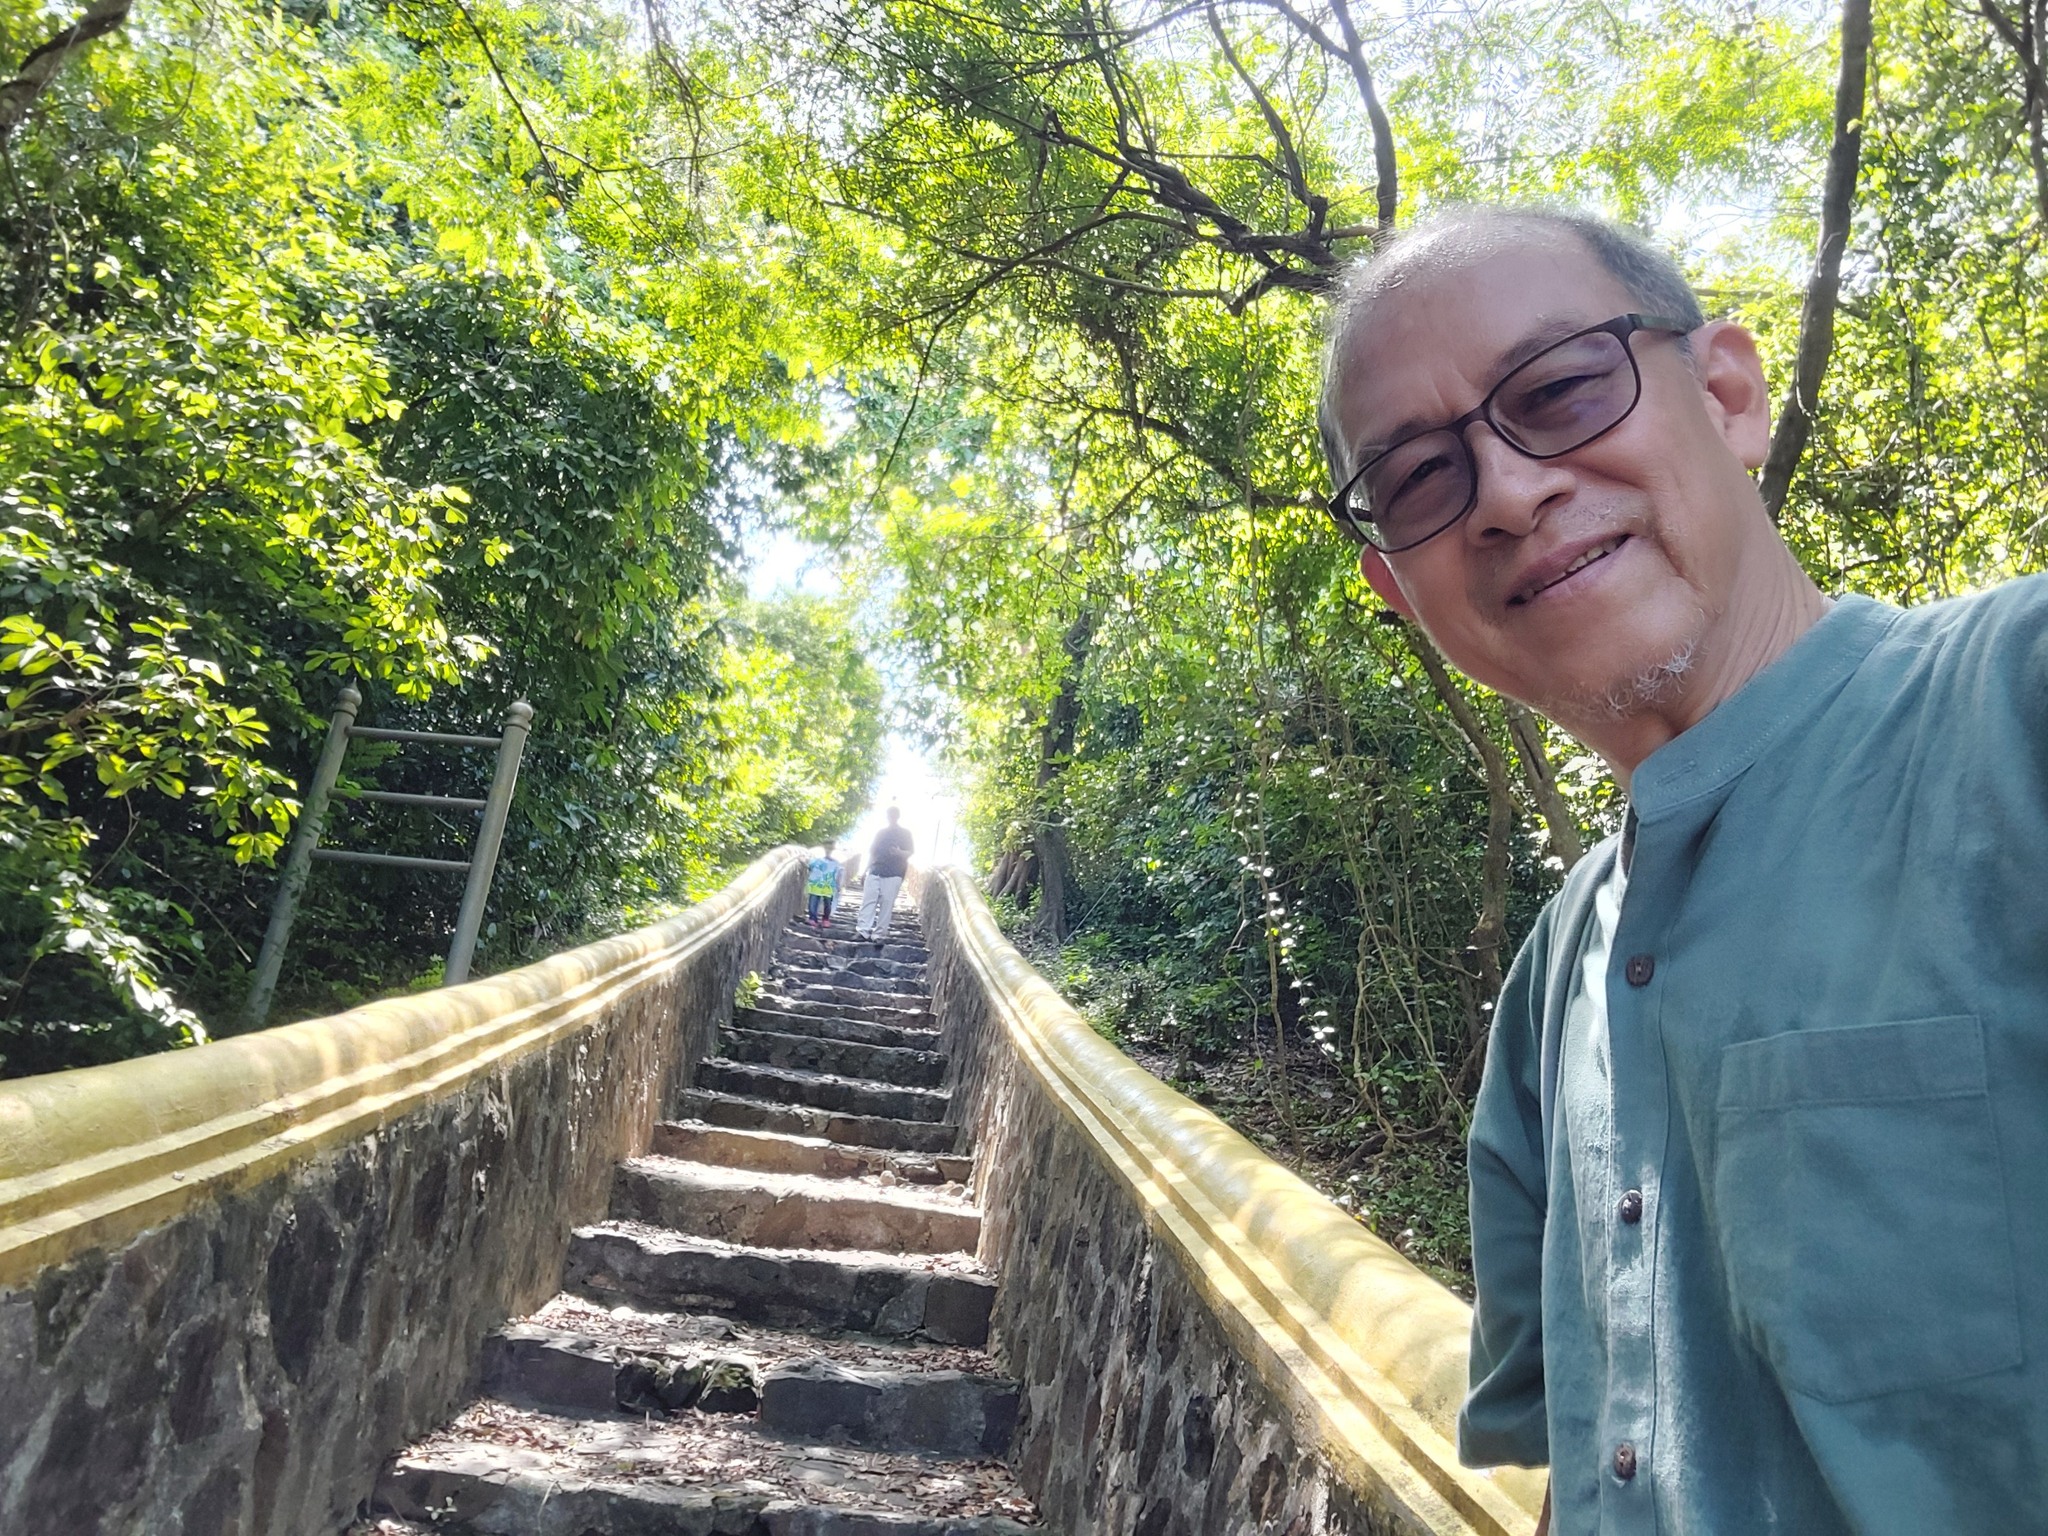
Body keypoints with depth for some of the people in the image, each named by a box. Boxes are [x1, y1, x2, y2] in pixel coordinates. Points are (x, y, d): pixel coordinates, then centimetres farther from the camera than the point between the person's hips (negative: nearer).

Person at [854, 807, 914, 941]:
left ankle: (879, 933, -3)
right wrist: (866, 871, 13)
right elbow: (872, 852, 19)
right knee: (868, 900, -8)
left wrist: (900, 853, -21)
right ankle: (862, 930, -12)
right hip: (875, 871, 4)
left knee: (887, 903, -6)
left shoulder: (905, 833, 7)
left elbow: (911, 851, 0)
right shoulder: (881, 832, 18)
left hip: (893, 874, -3)